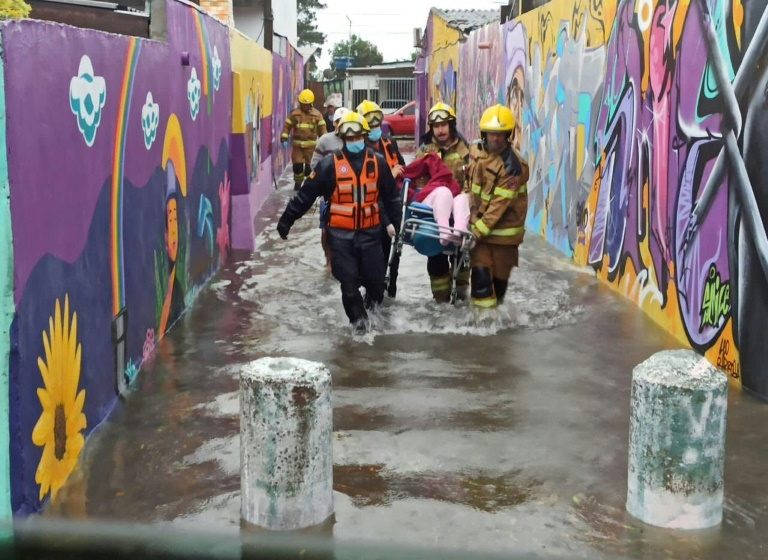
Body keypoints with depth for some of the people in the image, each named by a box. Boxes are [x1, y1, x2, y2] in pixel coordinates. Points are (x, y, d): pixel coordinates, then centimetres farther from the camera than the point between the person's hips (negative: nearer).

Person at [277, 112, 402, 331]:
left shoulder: (378, 162, 2)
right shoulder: (330, 164, -6)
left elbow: (391, 196, 14)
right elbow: (305, 194, -4)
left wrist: (395, 221, 18)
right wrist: (286, 220, -4)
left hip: (370, 232, 2)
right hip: (341, 235, -2)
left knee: (375, 278, 4)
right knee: (348, 282, 1)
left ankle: (372, 300, 37)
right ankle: (358, 317, 22)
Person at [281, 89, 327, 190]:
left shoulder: (317, 114, 2)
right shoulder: (294, 114, 2)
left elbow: (322, 129, 3)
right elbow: (287, 126, 3)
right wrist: (284, 139, -7)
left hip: (311, 145, 0)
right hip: (297, 144, 1)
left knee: (310, 166, 0)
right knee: (297, 165, -1)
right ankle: (297, 183, 20)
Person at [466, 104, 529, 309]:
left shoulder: (513, 166, -19)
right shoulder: (476, 152, 1)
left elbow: (499, 203, -22)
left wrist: (478, 229, -24)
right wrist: (473, 223, 11)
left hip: (503, 228, -4)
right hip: (479, 223, 4)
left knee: (499, 273, 8)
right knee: (480, 272, -3)